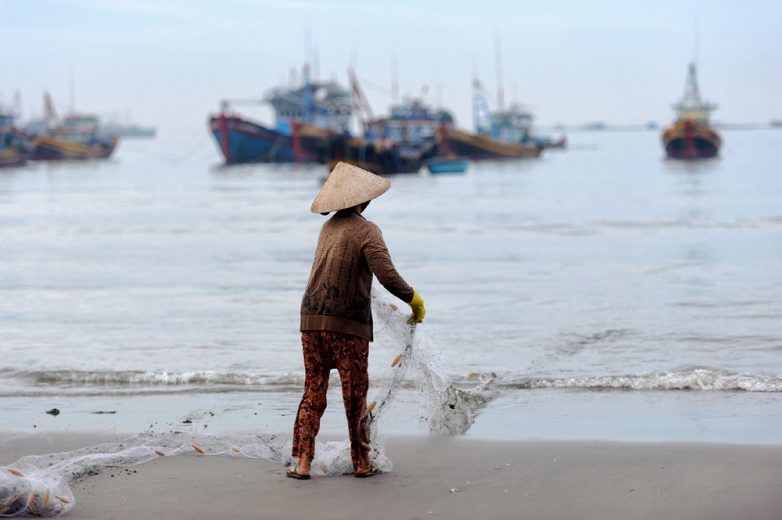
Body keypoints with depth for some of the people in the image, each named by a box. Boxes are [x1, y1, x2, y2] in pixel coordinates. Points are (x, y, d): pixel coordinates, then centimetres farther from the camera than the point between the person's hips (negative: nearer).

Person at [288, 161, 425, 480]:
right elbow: (388, 277, -18)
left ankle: (302, 462, 4)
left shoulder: (328, 228, 11)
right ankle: (361, 462, 14)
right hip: (348, 324, -5)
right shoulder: (367, 231, -10)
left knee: (313, 392, 9)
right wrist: (414, 300, -3)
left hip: (312, 319, 5)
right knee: (355, 395, 6)